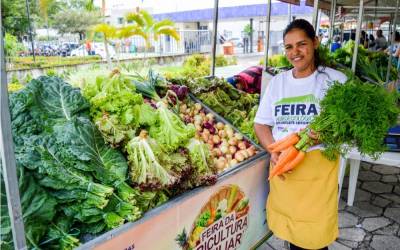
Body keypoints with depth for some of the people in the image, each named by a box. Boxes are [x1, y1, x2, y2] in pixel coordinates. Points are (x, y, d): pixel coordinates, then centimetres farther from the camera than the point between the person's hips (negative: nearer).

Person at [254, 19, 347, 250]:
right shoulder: (277, 81, 9)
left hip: (318, 165, -3)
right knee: (289, 229, 13)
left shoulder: (335, 80, -1)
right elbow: (261, 124, 8)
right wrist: (273, 150, -10)